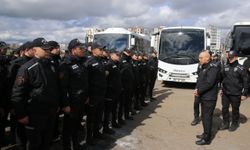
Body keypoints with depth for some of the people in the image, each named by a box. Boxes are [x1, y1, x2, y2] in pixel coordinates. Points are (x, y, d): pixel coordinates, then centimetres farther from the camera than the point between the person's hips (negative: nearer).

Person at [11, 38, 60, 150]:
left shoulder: (51, 66, 7)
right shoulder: (27, 68, -14)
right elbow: (17, 93, -16)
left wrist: (57, 105, 15)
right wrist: (21, 114, -14)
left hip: (51, 111, 6)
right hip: (35, 113, -6)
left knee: (47, 141, 20)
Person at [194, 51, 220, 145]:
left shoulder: (212, 68, -17)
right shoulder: (204, 68, 13)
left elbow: (209, 83, -25)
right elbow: (199, 80, 17)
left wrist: (199, 91, -15)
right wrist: (197, 89, -1)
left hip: (209, 98, -9)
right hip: (204, 97, 9)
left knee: (207, 117, -2)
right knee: (204, 116, 18)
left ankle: (207, 139, 9)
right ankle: (206, 134, 33)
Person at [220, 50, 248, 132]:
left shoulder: (241, 68, -9)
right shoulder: (226, 67, 7)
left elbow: (246, 81, -8)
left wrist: (244, 94, -10)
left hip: (236, 94, -5)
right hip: (225, 93, 5)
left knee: (235, 110, 9)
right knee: (224, 108, 11)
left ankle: (234, 124, 26)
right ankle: (225, 123, 26)